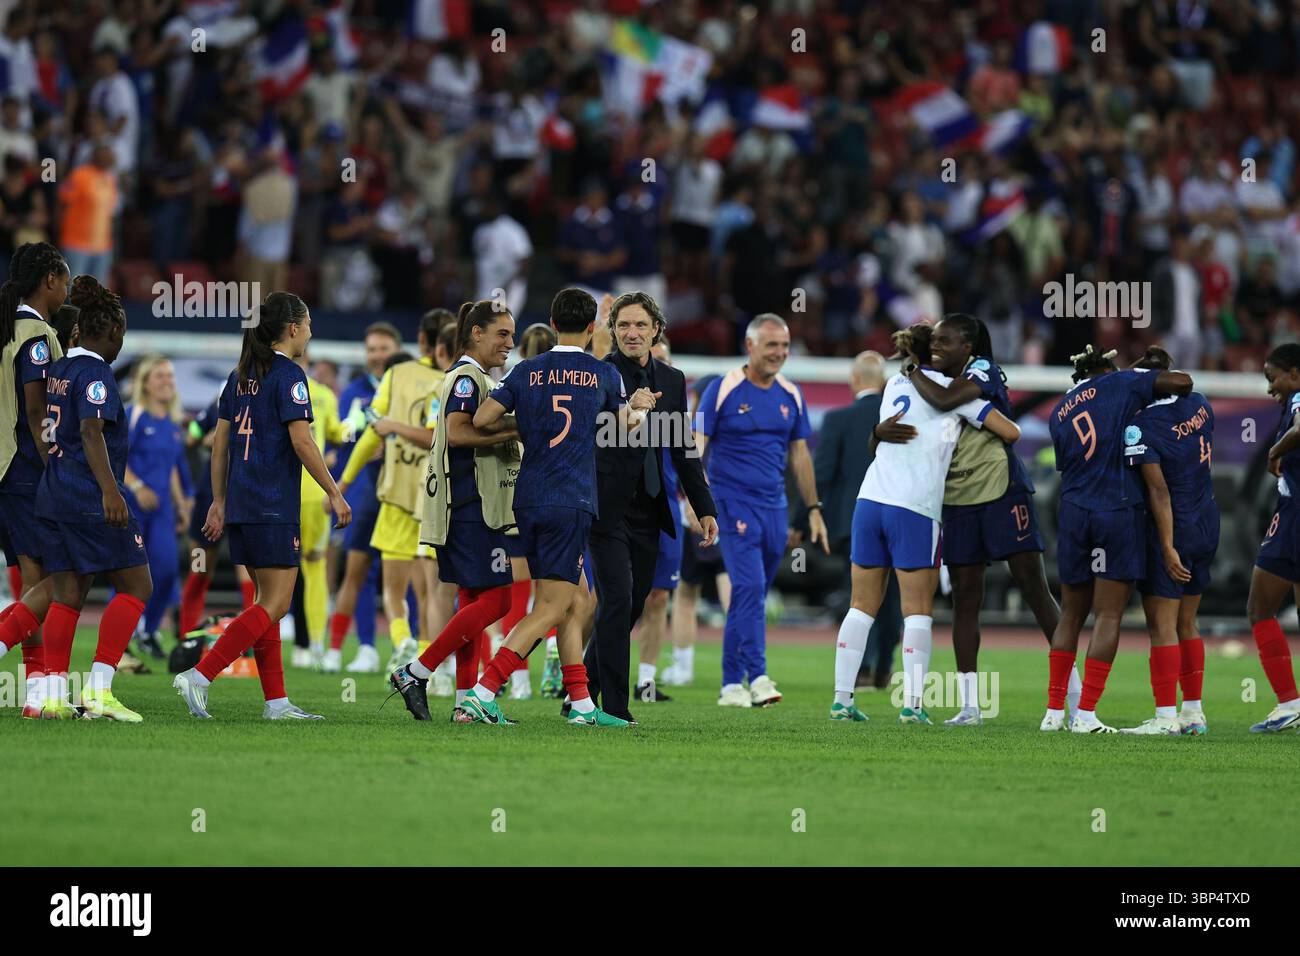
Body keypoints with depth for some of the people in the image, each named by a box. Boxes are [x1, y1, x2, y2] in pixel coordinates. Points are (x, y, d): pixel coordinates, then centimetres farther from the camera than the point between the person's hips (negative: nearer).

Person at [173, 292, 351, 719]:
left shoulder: (241, 375, 13)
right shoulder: (288, 376, -10)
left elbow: (220, 441, 14)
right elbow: (302, 442, -17)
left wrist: (219, 501, 19)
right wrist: (334, 493, -10)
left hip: (241, 504, 9)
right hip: (274, 507, -9)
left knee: (268, 599, 12)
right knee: (275, 603, -6)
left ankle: (276, 701, 10)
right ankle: (200, 676, -16)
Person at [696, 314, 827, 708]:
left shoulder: (791, 395, 11)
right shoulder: (723, 390, -4)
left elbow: (799, 455, 19)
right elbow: (697, 446, -5)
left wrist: (814, 509, 16)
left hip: (774, 508, 5)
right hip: (734, 504, -5)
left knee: (751, 596, 9)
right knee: (749, 586, -18)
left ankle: (732, 684, 16)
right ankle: (757, 677, -23)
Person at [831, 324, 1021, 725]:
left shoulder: (896, 385, 16)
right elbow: (1011, 432, 1)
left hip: (869, 500, 5)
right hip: (915, 511, -5)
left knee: (862, 608, 9)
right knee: (918, 612, 0)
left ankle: (841, 698, 6)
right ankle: (912, 703, -8)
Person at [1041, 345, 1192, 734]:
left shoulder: (1058, 413, 16)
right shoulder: (1119, 383, 3)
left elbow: (1065, 464, 15)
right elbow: (1182, 381, -3)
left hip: (1074, 513, 4)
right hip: (1119, 511, -4)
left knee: (1071, 616, 13)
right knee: (1108, 618, -2)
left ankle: (1054, 711, 12)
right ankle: (1086, 714, -7)